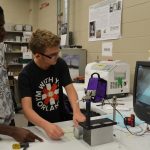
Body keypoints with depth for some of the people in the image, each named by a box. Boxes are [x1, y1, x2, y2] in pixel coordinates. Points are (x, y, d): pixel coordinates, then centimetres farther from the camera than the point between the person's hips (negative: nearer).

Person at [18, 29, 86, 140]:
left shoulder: (61, 64, -6)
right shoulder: (25, 75, -17)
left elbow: (70, 89, -10)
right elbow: (27, 108, -25)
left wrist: (76, 111, -29)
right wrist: (46, 125, -43)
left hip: (61, 121, 2)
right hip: (39, 126, -2)